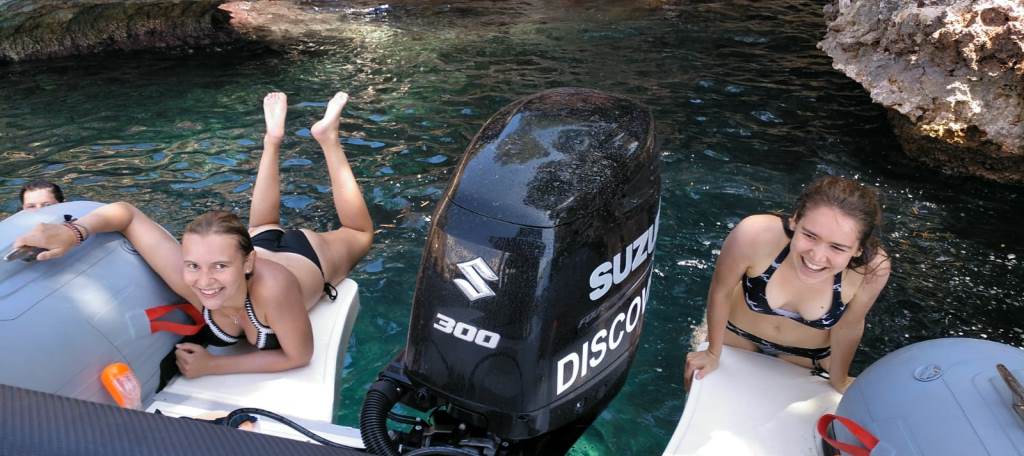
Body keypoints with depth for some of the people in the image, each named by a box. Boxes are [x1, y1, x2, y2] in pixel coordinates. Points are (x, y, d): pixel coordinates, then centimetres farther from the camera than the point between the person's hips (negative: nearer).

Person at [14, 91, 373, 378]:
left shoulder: (272, 285, -53)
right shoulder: (189, 277, -43)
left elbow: (299, 356, -38)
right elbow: (127, 213, -34)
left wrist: (214, 365, -39)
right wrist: (71, 232, -51)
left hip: (308, 255, -3)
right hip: (263, 244, 3)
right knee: (263, 227, 41)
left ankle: (327, 138, 33)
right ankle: (273, 140, 49)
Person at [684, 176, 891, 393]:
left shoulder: (872, 268, -36)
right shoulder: (755, 235, -41)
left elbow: (848, 327, -14)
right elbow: (720, 290, -20)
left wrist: (839, 381, 3)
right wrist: (713, 353, -5)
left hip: (807, 355, 1)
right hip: (737, 335, 0)